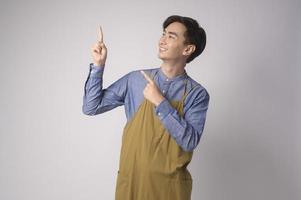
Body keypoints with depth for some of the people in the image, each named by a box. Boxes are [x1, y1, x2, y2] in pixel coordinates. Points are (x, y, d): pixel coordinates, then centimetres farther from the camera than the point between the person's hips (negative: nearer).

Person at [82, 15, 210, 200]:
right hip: (131, 180, 2)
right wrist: (98, 65, -8)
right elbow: (91, 107, 1)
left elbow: (189, 141, -17)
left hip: (169, 185, -2)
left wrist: (160, 103, -20)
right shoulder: (135, 80, -1)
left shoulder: (197, 94, -7)